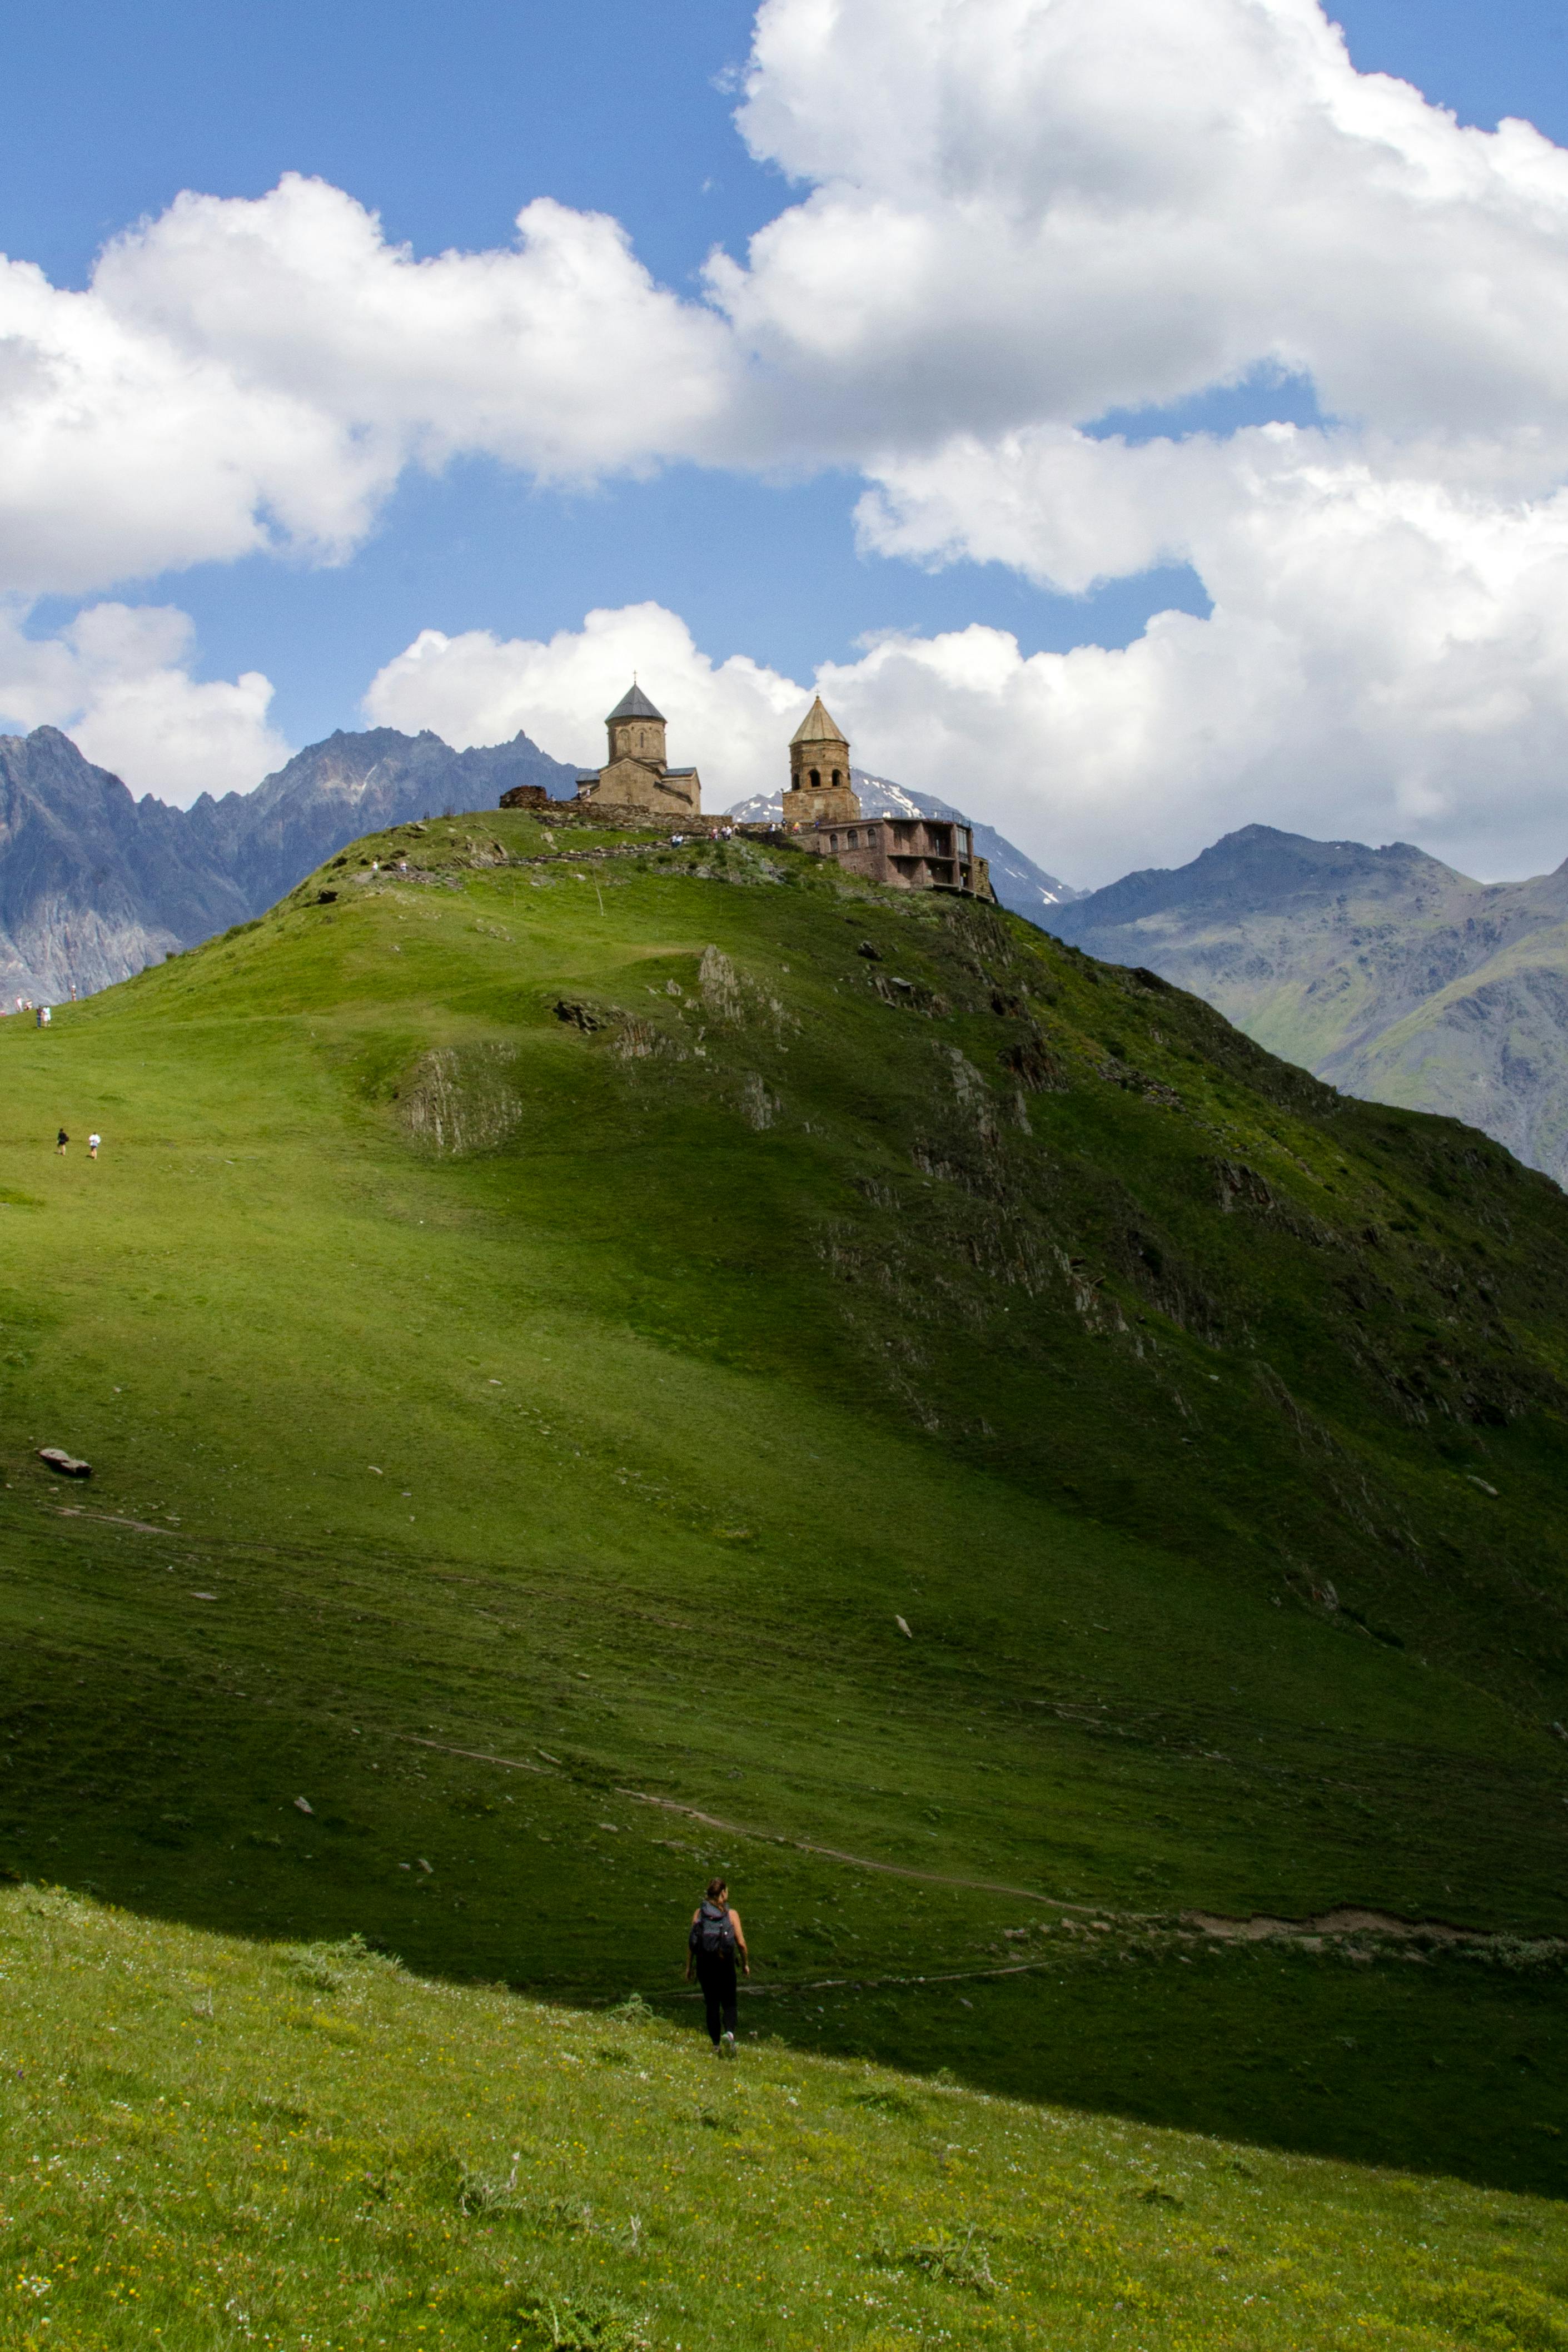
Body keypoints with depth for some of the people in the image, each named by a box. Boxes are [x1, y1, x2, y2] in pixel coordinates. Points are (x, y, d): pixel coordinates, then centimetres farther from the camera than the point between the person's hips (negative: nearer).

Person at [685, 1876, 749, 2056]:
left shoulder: (699, 1913, 0)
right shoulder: (731, 1915, -6)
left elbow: (691, 1941, -1)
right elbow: (741, 1943, -7)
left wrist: (689, 1966, 6)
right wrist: (746, 1963, 8)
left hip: (704, 1964, 2)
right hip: (725, 1964, -2)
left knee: (712, 2005, 12)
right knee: (729, 2004, 10)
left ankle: (716, 2045, 12)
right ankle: (729, 2033, -17)